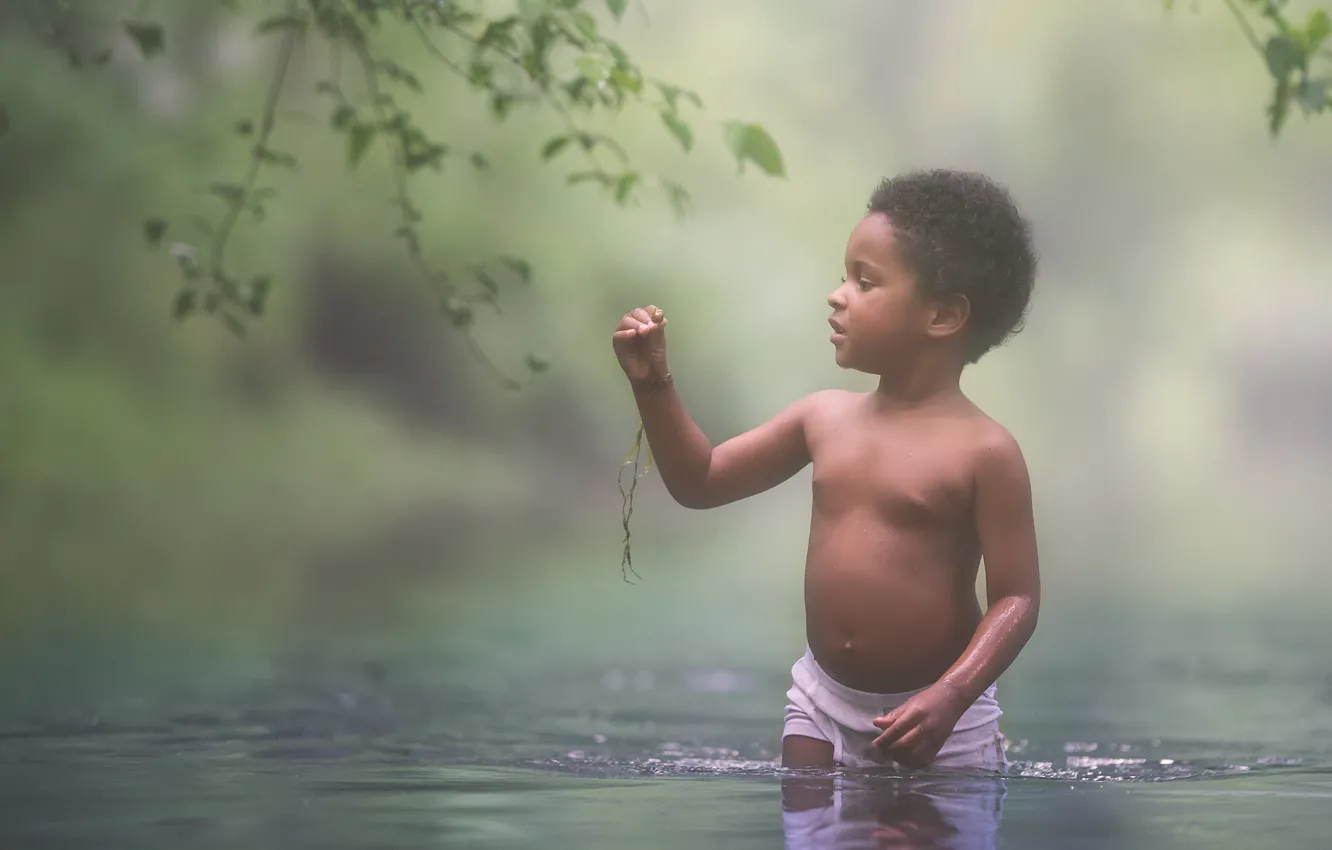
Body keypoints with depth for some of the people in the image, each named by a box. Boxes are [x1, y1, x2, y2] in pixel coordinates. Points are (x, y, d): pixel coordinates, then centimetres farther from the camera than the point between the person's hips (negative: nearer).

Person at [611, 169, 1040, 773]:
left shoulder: (983, 450, -16)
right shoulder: (824, 416, 2)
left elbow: (1017, 599, -16)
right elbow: (700, 482, 13)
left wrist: (951, 696, -30)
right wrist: (653, 384, -1)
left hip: (938, 719, -6)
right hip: (821, 705, 6)